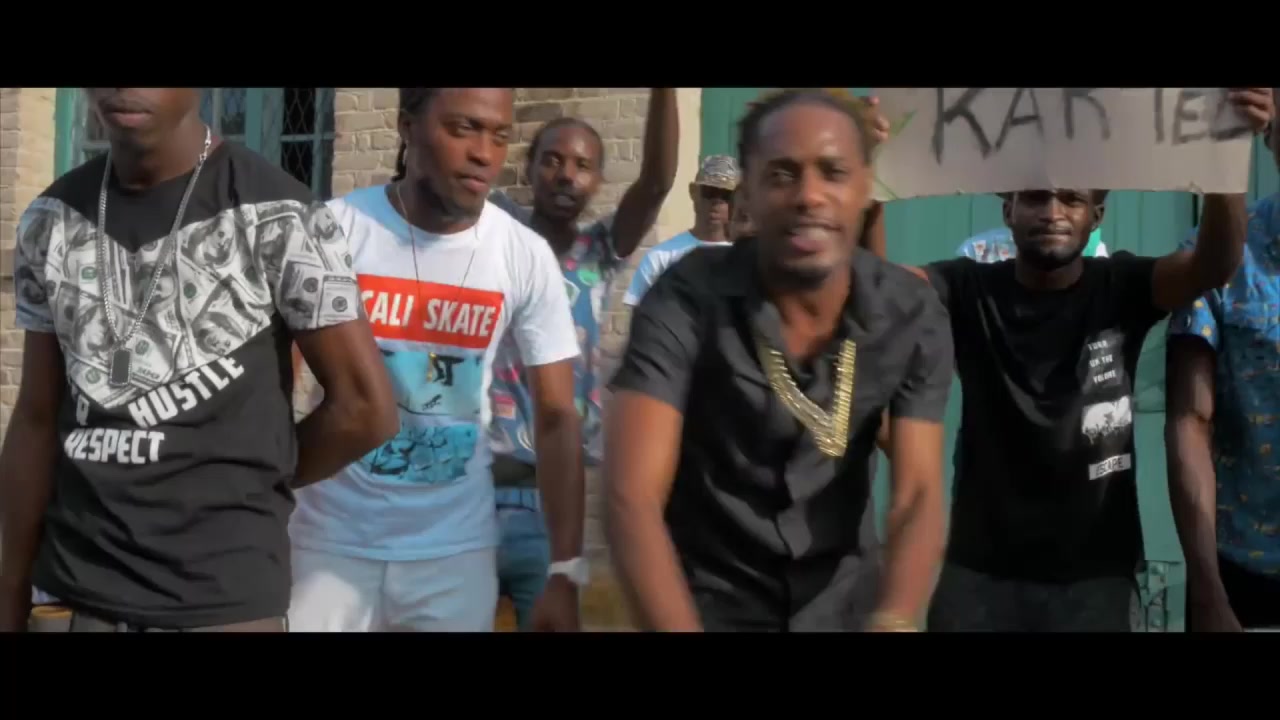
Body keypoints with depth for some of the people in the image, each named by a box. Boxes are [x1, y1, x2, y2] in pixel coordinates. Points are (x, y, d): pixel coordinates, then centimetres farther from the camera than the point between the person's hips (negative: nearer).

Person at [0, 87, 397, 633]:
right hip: (72, 593, 4)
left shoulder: (277, 219, -11)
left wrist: (244, 483, 2)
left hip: (224, 601, -4)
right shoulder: (50, 224, 5)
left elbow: (365, 409, -8)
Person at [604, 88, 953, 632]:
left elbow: (918, 497, -17)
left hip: (846, 601, 3)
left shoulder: (914, 316, -12)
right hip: (708, 601, -3)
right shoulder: (683, 302, -22)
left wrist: (892, 622, -37)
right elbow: (631, 498, -29)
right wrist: (678, 628, -43)